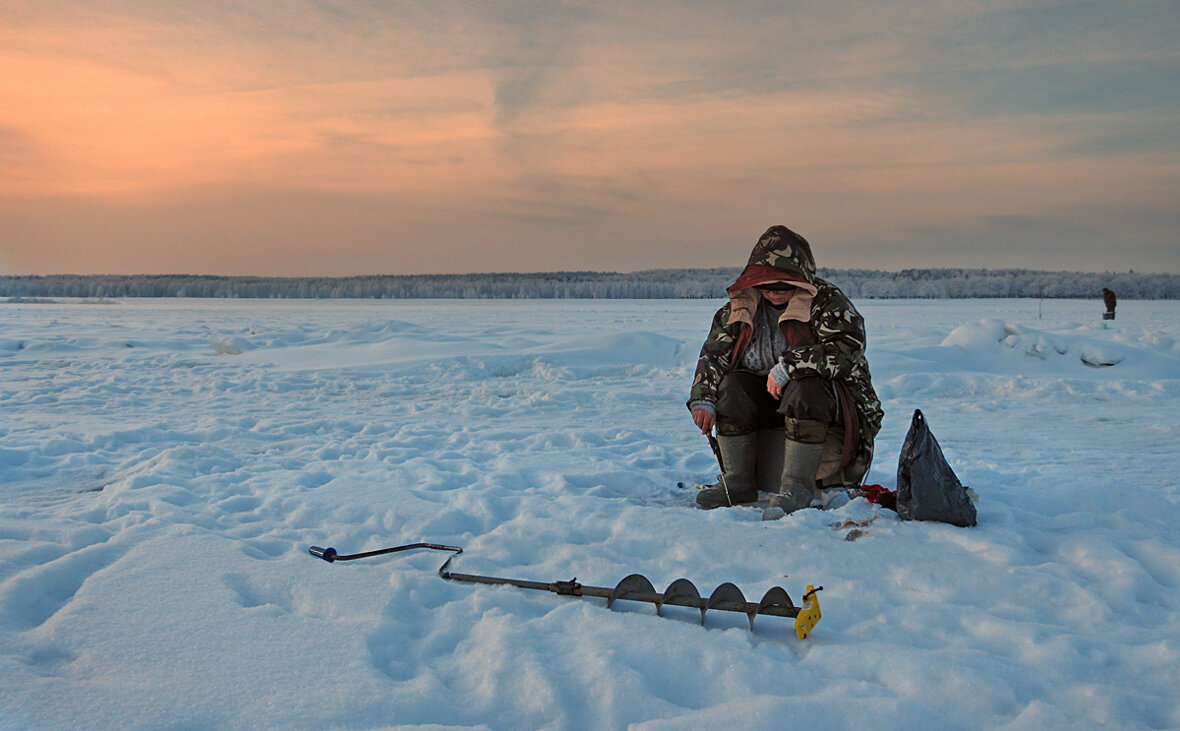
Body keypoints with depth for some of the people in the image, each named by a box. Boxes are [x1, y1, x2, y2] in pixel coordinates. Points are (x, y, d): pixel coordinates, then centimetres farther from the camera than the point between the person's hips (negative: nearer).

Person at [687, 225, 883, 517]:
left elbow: (847, 349, -24)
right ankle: (737, 483, -12)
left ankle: (798, 485, -28)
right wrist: (703, 400, -11)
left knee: (805, 390, -35)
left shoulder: (826, 300, -10)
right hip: (767, 406, 5)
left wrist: (788, 366, -27)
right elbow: (714, 353, 4)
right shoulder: (741, 306, 4)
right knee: (732, 386, -21)